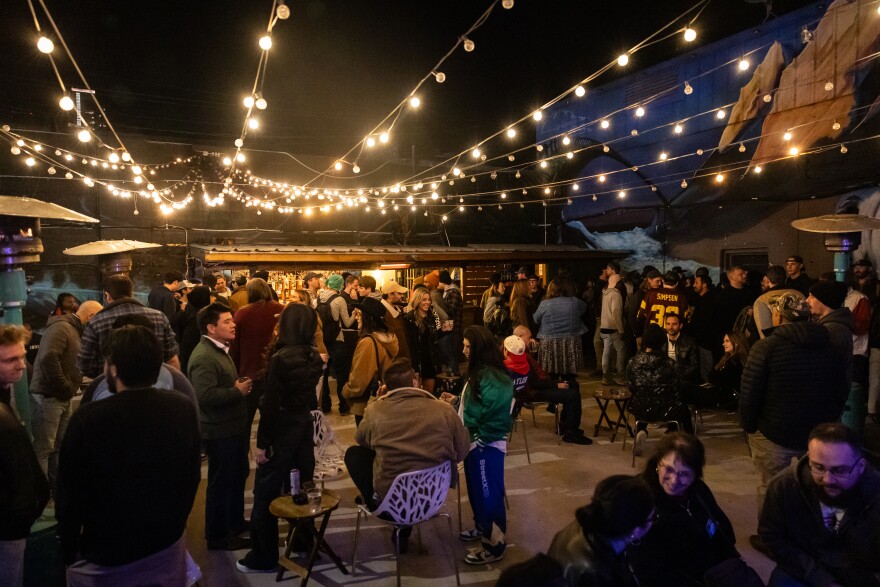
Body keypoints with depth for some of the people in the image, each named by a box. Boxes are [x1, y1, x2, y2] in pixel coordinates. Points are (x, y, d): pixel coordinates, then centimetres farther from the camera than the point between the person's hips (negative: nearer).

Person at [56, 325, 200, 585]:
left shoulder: (88, 419, -22)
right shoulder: (183, 410, -12)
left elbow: (70, 496, -12)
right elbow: (192, 478, 0)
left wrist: (68, 553, 4)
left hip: (104, 558, -2)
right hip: (167, 550, 3)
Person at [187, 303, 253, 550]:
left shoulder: (220, 349, 10)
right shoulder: (204, 357, -25)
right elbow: (205, 396, -35)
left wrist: (240, 386, 6)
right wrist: (237, 391, -24)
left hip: (232, 426, 10)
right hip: (220, 431, -10)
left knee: (239, 475, 23)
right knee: (222, 482, 5)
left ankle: (235, 522, 41)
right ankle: (218, 535, 22)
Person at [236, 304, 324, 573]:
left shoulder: (281, 358, -21)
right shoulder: (314, 356, -1)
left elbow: (271, 404, -19)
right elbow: (309, 393, 7)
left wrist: (262, 443, -14)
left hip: (282, 430, -7)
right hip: (304, 426, 7)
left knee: (266, 493, 5)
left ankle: (264, 558, 15)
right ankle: (304, 541, 32)